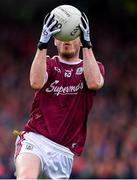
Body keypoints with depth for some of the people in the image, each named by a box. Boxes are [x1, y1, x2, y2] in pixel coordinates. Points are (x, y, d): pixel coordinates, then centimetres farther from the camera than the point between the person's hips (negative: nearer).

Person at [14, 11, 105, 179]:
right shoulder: (49, 64, 12)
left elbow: (94, 83, -14)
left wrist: (87, 43, -19)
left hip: (65, 150, 2)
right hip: (35, 138, -2)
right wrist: (43, 43, -20)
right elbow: (36, 83, -13)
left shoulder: (94, 67, 13)